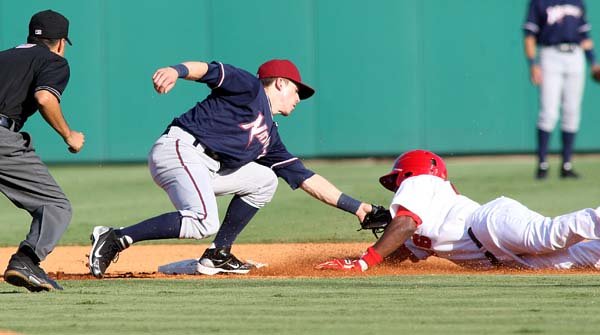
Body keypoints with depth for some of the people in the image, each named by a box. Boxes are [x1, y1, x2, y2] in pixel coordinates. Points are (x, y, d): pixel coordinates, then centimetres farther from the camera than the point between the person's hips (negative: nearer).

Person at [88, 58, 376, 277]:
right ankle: (116, 239, -24)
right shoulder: (250, 88, 5)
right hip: (180, 149, -10)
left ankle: (217, 256, 8)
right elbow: (208, 70, -11)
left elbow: (307, 180, 28)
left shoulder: (270, 138, 26)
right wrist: (176, 71, -33)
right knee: (203, 222, -29)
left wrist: (355, 207, 27)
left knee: (264, 180, 17)